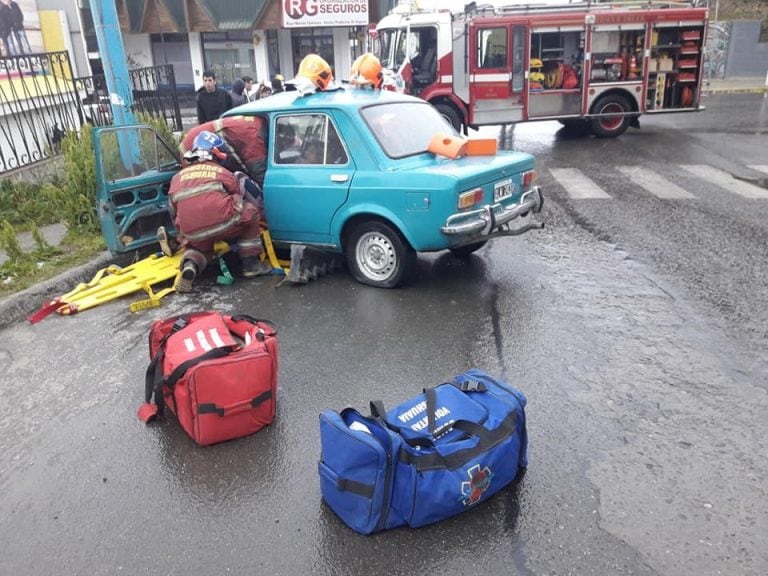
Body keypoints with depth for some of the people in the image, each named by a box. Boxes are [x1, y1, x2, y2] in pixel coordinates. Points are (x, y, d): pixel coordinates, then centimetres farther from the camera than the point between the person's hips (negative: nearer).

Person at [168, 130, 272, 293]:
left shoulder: (178, 178, 25)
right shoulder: (224, 173, 19)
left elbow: (174, 214, 27)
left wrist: (184, 234, 43)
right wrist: (262, 215, 46)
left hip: (192, 233, 4)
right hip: (222, 223, -3)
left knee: (199, 247, 36)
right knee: (250, 212, 23)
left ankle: (190, 266, 1)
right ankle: (251, 264, 21)